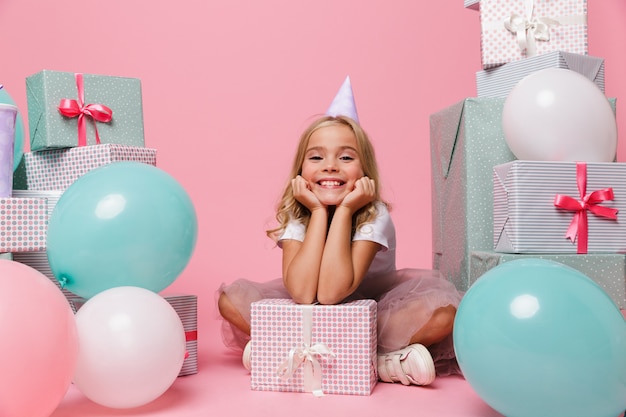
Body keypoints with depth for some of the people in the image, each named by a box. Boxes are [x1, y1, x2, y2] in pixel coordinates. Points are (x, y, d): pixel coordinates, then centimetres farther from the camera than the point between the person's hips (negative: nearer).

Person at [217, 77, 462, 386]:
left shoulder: (374, 216, -21)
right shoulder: (295, 216, -14)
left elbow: (331, 292, -35)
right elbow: (303, 293, -32)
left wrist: (344, 211, -31)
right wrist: (319, 212, -28)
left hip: (376, 313, -2)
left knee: (442, 310, -30)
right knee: (232, 298, -18)